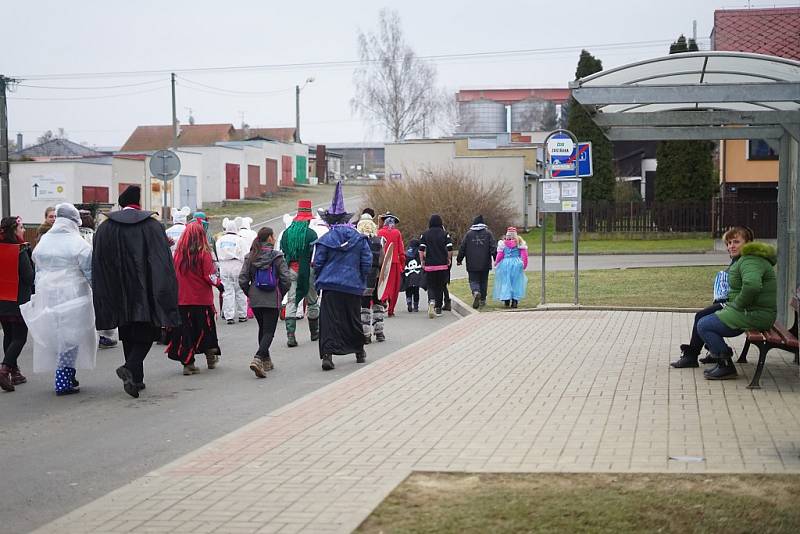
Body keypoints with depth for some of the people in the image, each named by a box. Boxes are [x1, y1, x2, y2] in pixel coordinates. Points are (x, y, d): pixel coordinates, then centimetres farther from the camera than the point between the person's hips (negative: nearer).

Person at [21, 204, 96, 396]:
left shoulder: (43, 241, 8)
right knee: (70, 337, 1)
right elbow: (90, 272, -9)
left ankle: (67, 377, 20)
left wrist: (38, 295, 22)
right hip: (72, 297, -6)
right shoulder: (78, 243, -10)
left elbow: (38, 271, 14)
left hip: (47, 297, 6)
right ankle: (63, 381, -2)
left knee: (53, 336, 15)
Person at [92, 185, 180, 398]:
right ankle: (131, 368, -18)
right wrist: (166, 298, -4)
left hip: (120, 293, 3)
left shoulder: (105, 228, 3)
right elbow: (163, 263, -6)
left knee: (128, 335, 15)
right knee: (146, 333, 5)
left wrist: (105, 303, 7)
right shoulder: (152, 225, -2)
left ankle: (135, 379, 17)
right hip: (146, 293, -2)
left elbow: (99, 265, 3)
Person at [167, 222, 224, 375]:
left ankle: (188, 363, 3)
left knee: (185, 330, 7)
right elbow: (210, 276, -12)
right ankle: (211, 358, 29)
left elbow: (173, 275, 3)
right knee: (205, 328, 15)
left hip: (182, 299, 2)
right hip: (202, 299, -2)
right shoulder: (203, 254, -12)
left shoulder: (178, 253, -3)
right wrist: (219, 283, 7)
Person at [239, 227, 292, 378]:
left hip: (255, 301, 4)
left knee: (263, 329, 21)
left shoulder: (250, 257, 3)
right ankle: (258, 359, -24)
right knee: (269, 331, -3)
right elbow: (286, 279, -11)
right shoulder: (277, 256, -7)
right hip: (272, 301, -4)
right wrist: (281, 294, 5)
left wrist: (249, 294, 13)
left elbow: (242, 279, -1)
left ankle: (266, 360, 28)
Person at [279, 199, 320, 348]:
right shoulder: (311, 234, -8)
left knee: (291, 302, 2)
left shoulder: (286, 233, 5)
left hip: (290, 270, 3)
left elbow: (282, 253, 8)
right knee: (312, 301, 14)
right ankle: (314, 332, 26)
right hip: (307, 270, -3)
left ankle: (290, 334, -11)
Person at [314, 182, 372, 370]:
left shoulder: (326, 239, -5)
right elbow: (367, 262, 0)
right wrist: (362, 281, 13)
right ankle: (359, 352, 29)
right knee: (353, 319, 16)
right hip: (353, 286, 2)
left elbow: (318, 263, -3)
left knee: (329, 320, -3)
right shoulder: (359, 238, 1)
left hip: (330, 286, -2)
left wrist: (320, 280, 14)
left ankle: (327, 354, -15)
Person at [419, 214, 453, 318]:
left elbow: (421, 250, -4)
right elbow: (450, 249, -6)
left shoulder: (425, 234, 1)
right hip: (442, 265, 0)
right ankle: (438, 309, 13)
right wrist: (449, 259, 9)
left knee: (431, 286, 6)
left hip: (429, 265, 0)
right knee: (440, 286, 11)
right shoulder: (445, 234, -1)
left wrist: (422, 261, 6)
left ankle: (431, 301, -23)